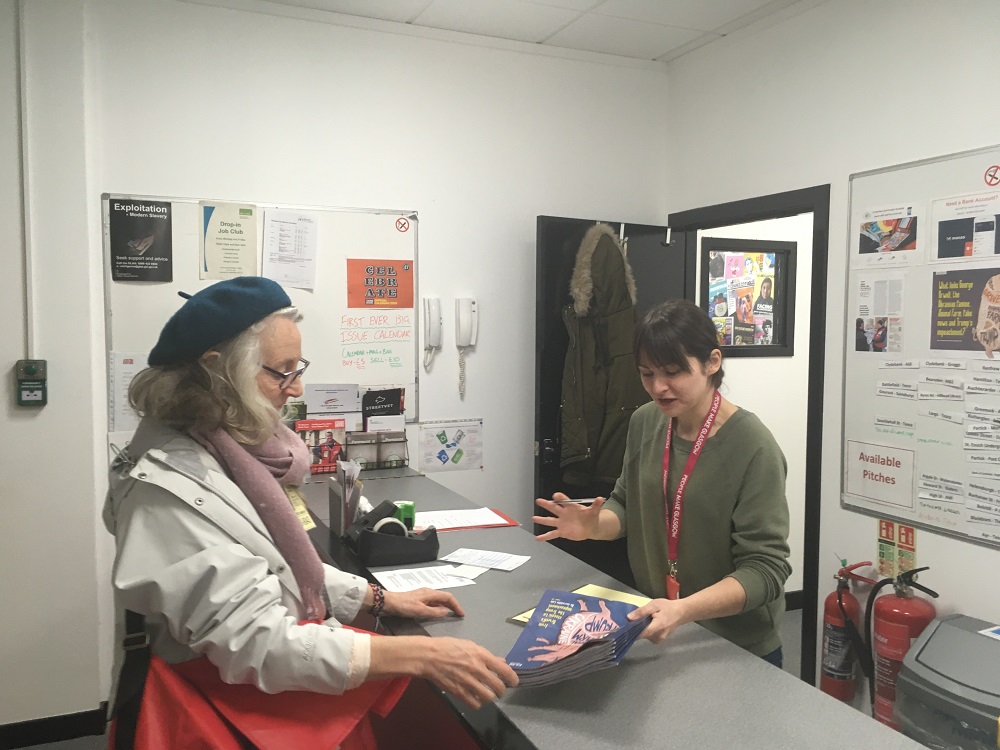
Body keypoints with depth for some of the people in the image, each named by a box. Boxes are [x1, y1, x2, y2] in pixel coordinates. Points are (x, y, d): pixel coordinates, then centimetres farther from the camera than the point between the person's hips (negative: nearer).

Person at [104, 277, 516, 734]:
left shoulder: (227, 451, 4)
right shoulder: (166, 489, -22)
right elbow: (256, 645, -27)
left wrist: (382, 600, 7)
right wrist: (420, 655, -30)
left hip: (287, 683, 8)